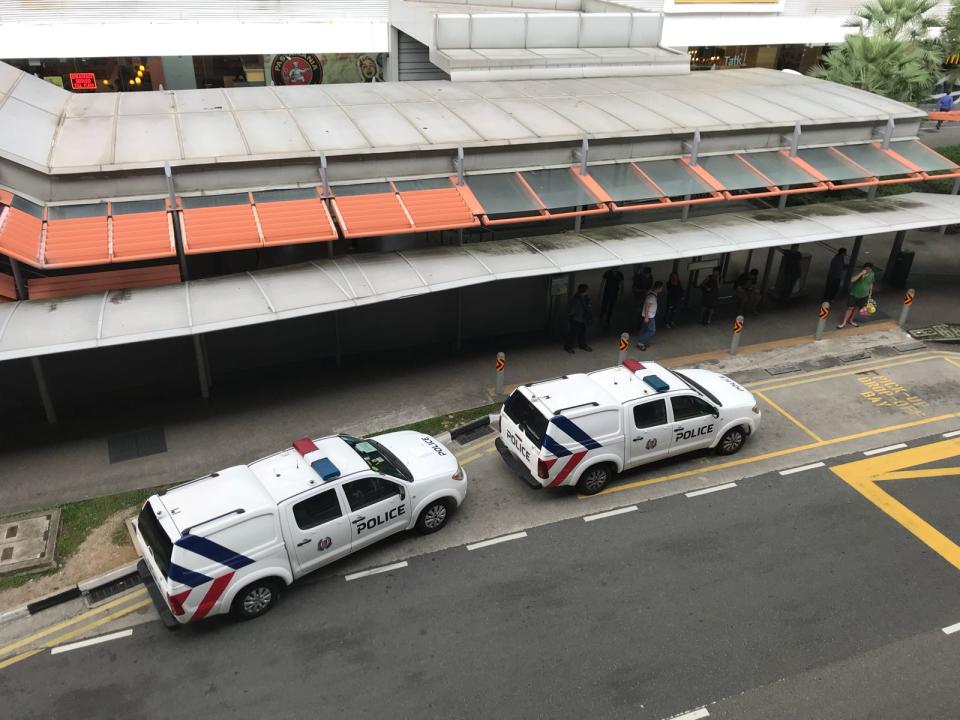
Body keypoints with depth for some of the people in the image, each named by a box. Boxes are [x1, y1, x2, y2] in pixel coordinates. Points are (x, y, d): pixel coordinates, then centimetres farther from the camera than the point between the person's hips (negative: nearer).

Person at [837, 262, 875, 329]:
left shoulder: (872, 274, -5)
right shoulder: (858, 273, -19)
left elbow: (871, 284, 10)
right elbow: (852, 280, -36)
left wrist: (870, 294, 12)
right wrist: (861, 273, -39)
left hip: (864, 295, 4)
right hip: (854, 294, -4)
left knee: (857, 308, 16)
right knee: (850, 308, -2)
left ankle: (851, 320, 36)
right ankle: (844, 323, 5)